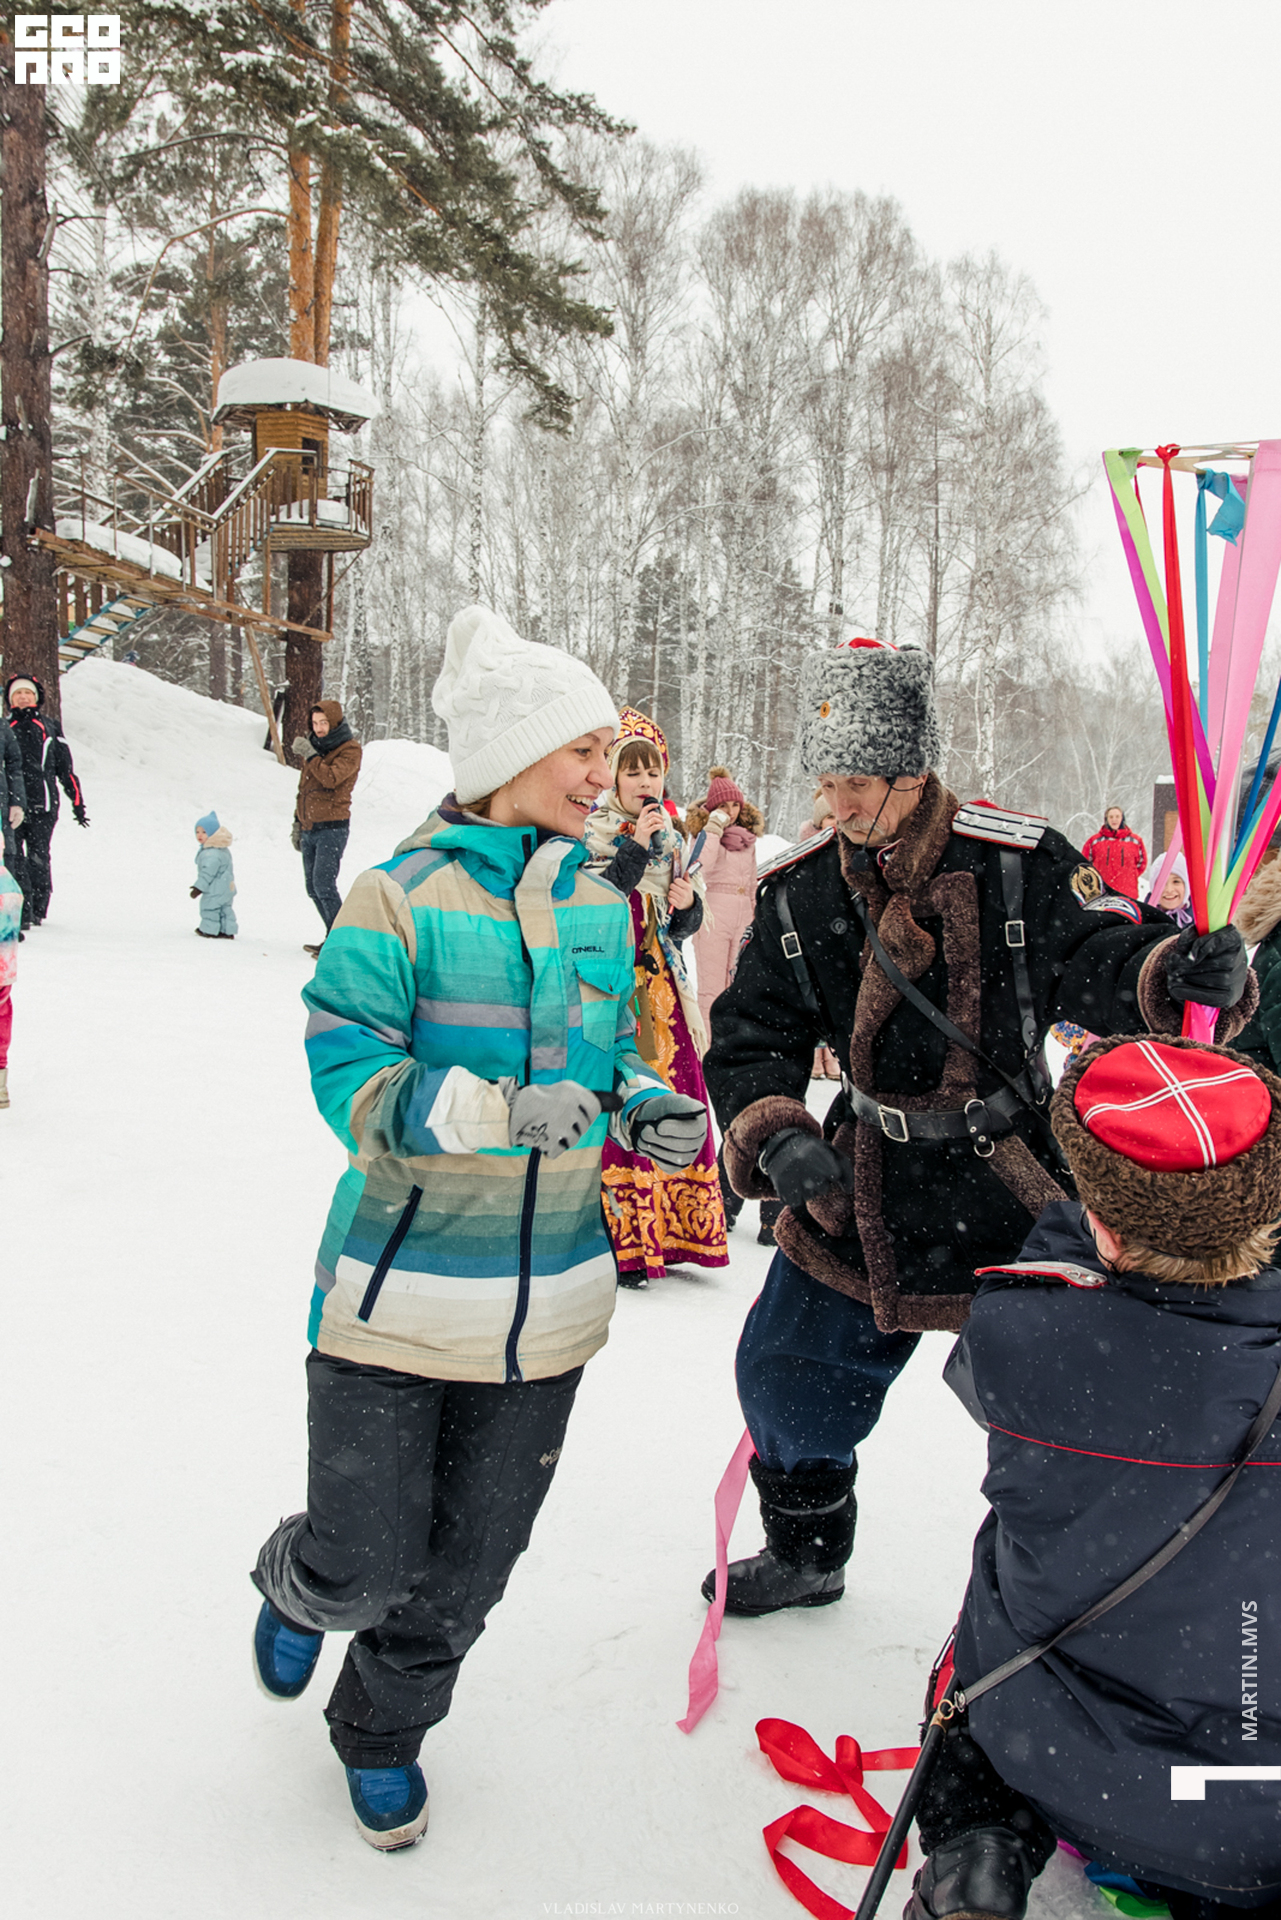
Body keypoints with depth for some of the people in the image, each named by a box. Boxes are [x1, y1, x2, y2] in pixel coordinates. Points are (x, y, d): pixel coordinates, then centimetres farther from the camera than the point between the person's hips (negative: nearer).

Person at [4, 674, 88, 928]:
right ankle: (22, 911, -7)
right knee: (13, 859, -8)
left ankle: (37, 910, 9)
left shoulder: (49, 727, 11)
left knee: (38, 859, -2)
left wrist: (77, 802, 8)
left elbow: (65, 768, 12)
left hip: (42, 804, -1)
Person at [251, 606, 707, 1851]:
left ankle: (382, 1731, 45)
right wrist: (493, 1107, -31)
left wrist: (646, 1110, -3)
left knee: (468, 1565, 16)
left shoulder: (598, 904, 6)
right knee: (362, 1561, 5)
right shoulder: (404, 896, -13)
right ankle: (295, 1587, 43)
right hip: (401, 1292, -5)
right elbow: (349, 1076, -16)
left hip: (545, 1298, 5)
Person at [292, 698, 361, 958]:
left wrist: (310, 754, -15)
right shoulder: (314, 745, 17)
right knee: (313, 888, 8)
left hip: (332, 828, -8)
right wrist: (298, 821, 23)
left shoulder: (350, 749, -6)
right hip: (309, 828, 8)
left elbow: (331, 778, -23)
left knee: (324, 885, -16)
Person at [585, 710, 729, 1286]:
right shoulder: (591, 832, -4)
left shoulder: (670, 836, 14)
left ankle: (675, 1228, 20)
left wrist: (688, 906, -5)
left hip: (659, 985, 6)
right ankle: (619, 1240, 0)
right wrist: (634, 847, -21)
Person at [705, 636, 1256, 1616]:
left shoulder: (1017, 860, -14)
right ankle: (805, 1555, 42)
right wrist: (776, 1139, -16)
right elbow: (755, 1037, 1)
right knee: (785, 1377, 15)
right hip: (864, 1195, 4)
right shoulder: (800, 893, -2)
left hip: (1007, 1190, -4)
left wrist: (1178, 971, -38)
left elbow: (1097, 960, -15)